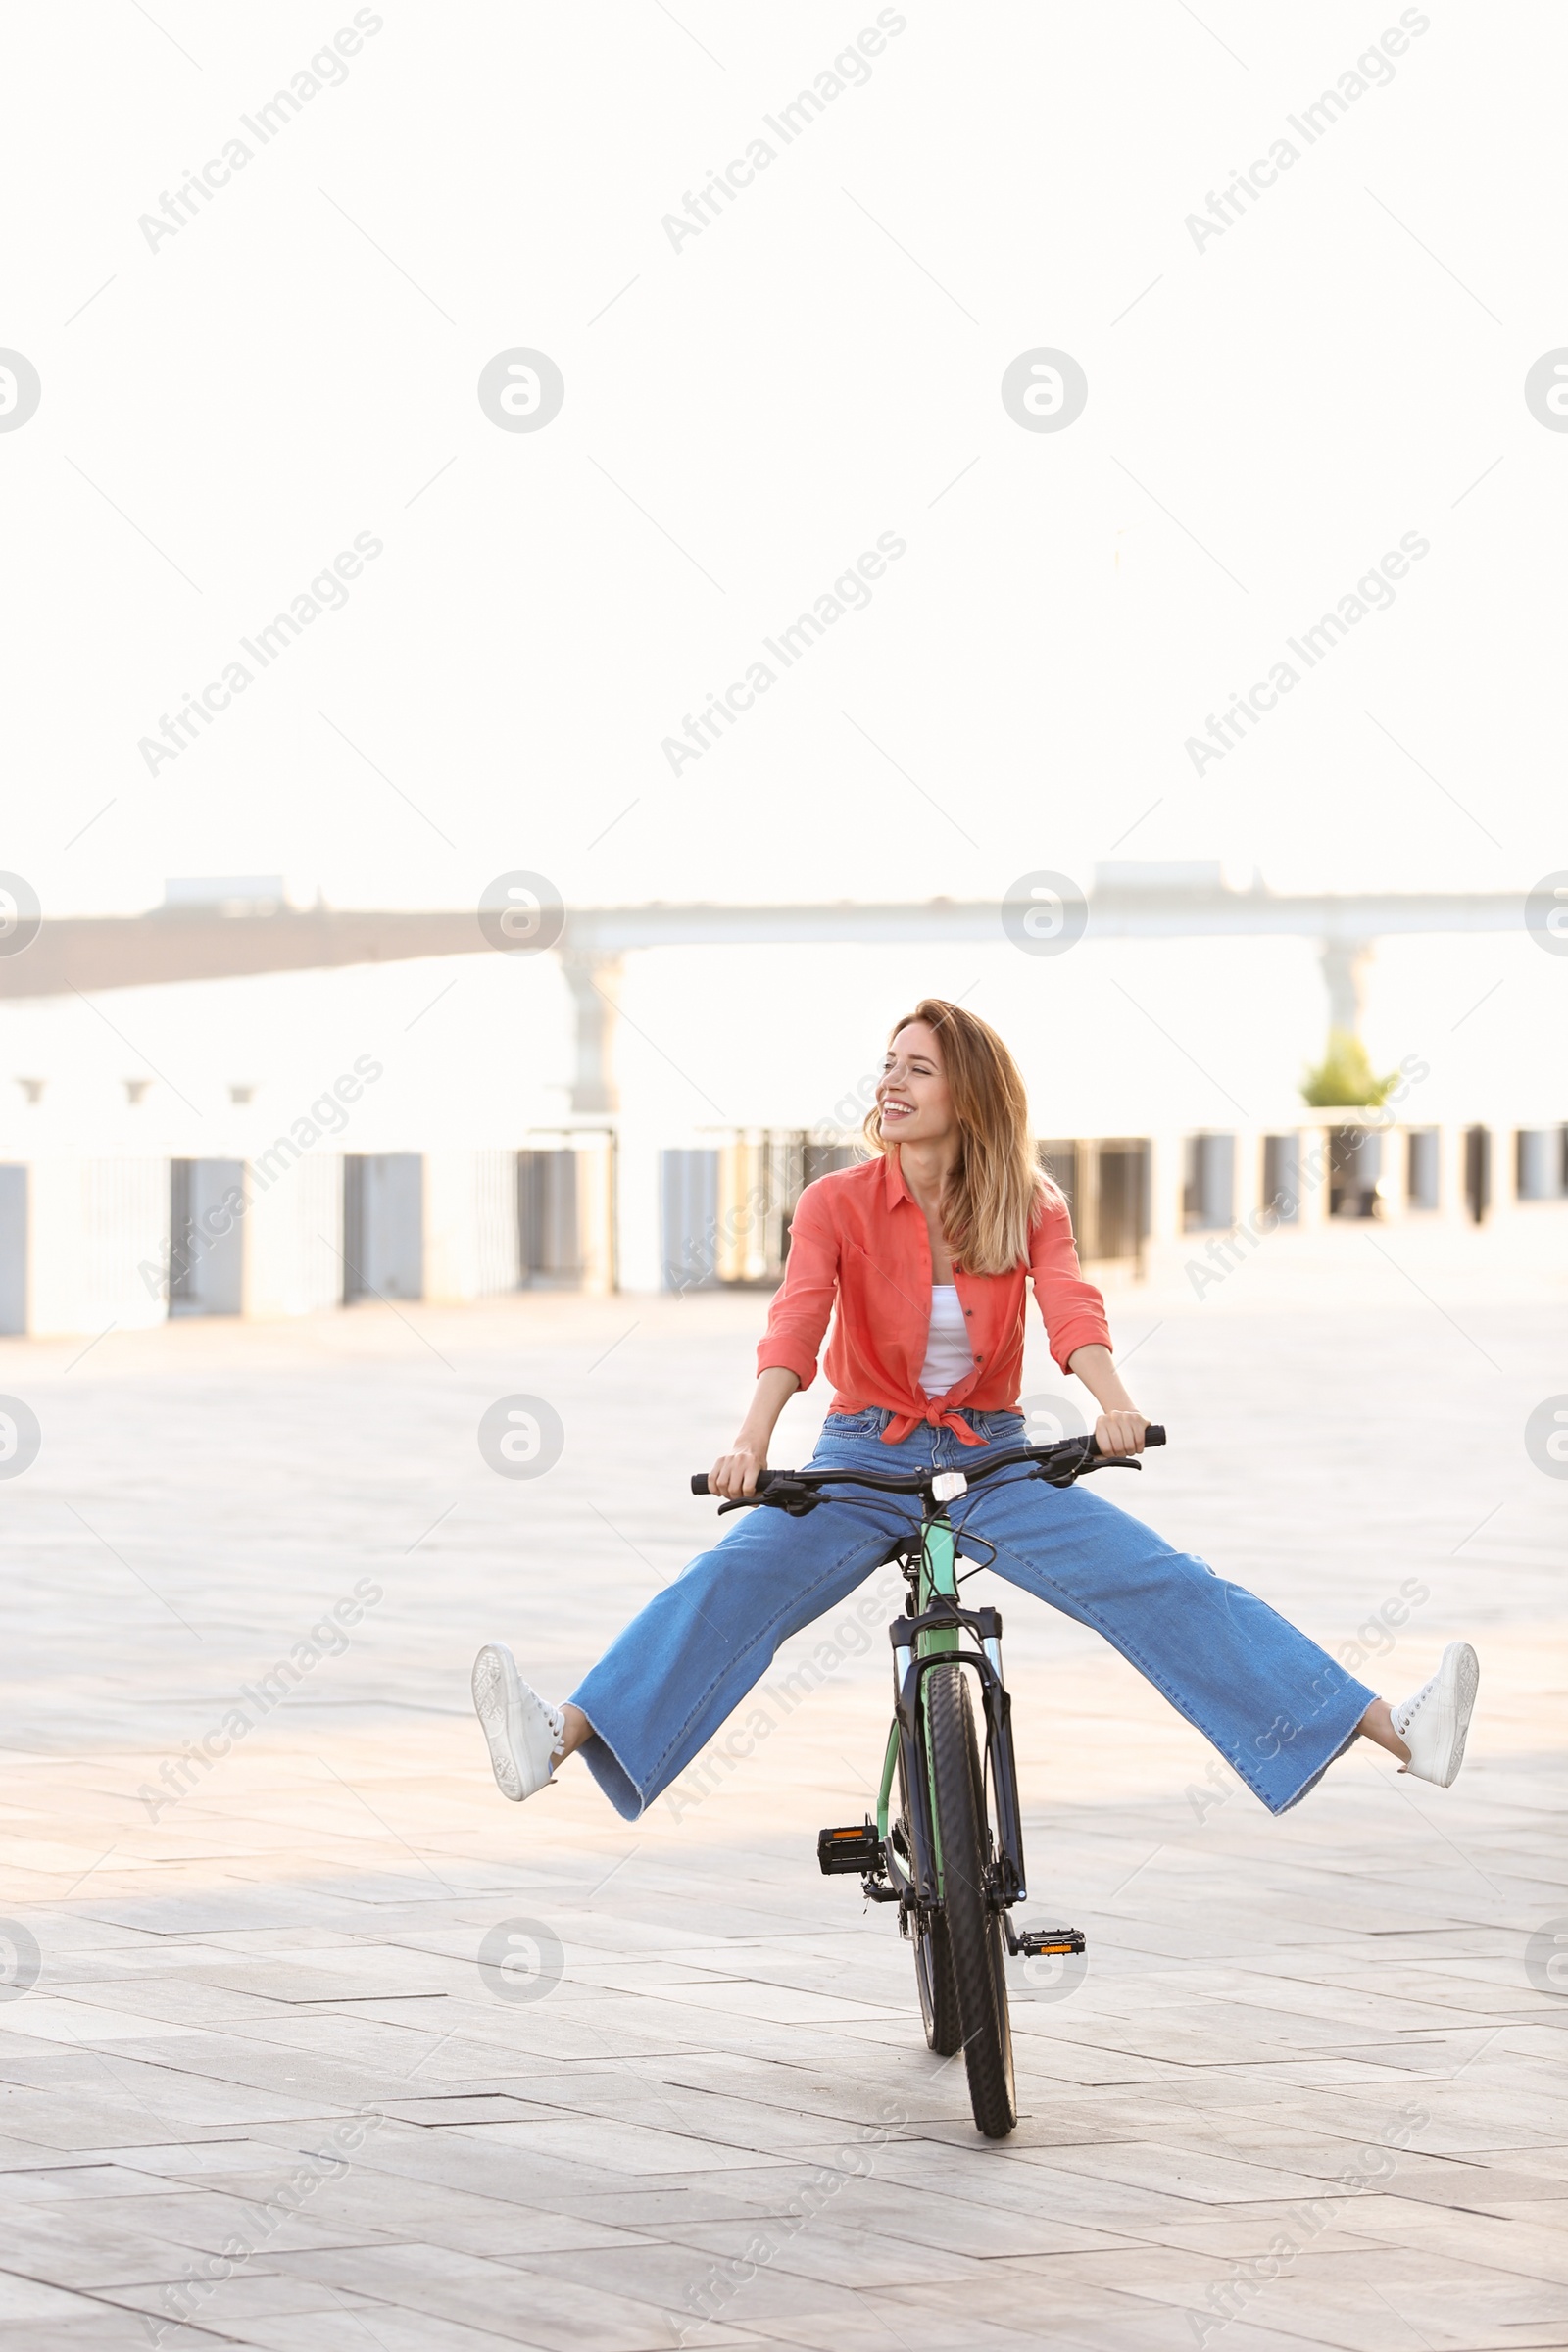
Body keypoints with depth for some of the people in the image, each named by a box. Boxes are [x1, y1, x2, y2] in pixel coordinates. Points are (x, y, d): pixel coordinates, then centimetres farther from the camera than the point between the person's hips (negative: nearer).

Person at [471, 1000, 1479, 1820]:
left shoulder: (1029, 1208, 0)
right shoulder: (837, 1204, -5)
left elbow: (1071, 1303, -19)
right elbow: (798, 1318, -21)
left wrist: (1114, 1400, -41)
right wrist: (754, 1437, -40)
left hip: (993, 1463, 1)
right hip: (862, 1463, -1)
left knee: (1163, 1585, -16)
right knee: (732, 1584, -28)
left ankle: (1390, 1729, -24)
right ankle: (560, 1738, -47)